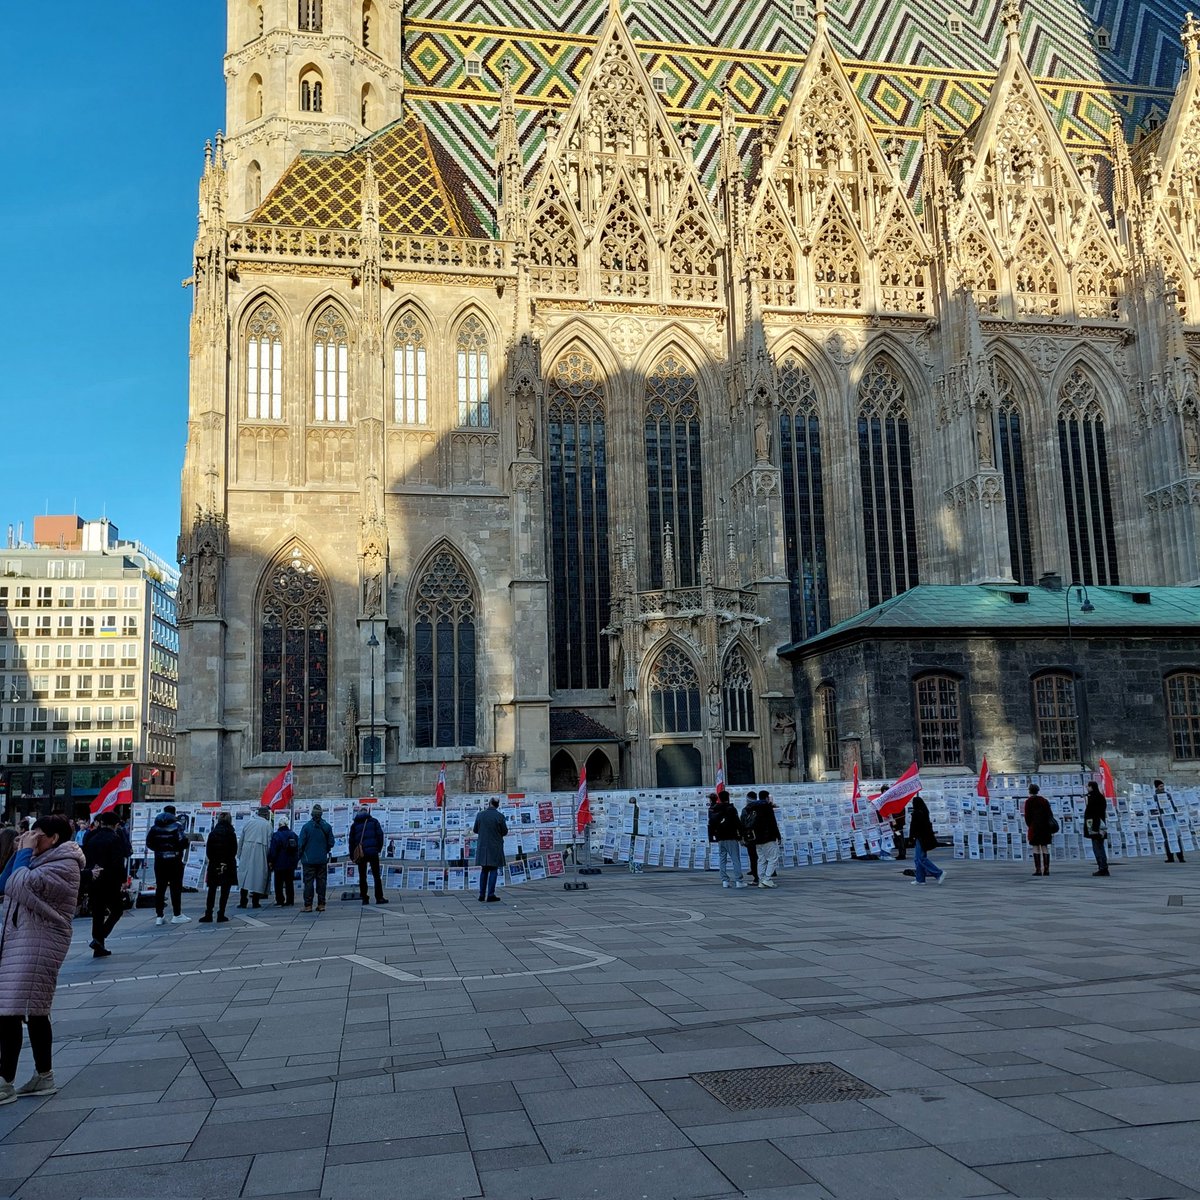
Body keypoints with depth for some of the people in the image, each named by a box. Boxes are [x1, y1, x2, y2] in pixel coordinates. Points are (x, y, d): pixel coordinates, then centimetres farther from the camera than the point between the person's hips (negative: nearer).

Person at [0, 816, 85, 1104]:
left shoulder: (63, 865, -12)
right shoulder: (44, 861, 19)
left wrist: (24, 852, -11)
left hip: (36, 945, -10)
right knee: (34, 1012, 12)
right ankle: (44, 1077, 19)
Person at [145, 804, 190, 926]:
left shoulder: (155, 827, 4)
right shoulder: (176, 826, -10)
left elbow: (149, 843, 6)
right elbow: (183, 842, -17)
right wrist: (178, 849, 5)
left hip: (159, 861, 4)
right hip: (174, 860, -4)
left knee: (160, 888, 9)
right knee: (176, 888, 2)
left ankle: (159, 916, 9)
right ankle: (177, 915, 4)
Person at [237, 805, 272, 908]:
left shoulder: (248, 821, 8)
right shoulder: (267, 824, 1)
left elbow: (241, 839, 9)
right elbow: (269, 842, -1)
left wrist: (239, 854, 15)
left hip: (247, 851, 2)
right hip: (260, 853, -2)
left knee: (244, 874, 5)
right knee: (258, 874, 4)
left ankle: (243, 902, 2)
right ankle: (255, 902, 7)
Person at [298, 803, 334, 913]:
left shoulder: (306, 826, -10)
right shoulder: (327, 826, -1)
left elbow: (301, 843, -7)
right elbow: (331, 842, 5)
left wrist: (300, 856, 7)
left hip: (309, 859, -3)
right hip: (322, 859, 3)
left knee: (308, 882, 1)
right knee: (321, 881, 8)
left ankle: (308, 905, -1)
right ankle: (321, 904, 8)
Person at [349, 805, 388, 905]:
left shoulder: (354, 824, 9)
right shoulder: (374, 822, 5)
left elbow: (352, 840, 8)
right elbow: (380, 835, -1)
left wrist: (352, 855, 12)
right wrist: (379, 848, 11)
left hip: (361, 854, 2)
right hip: (373, 852, -1)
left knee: (362, 877, 8)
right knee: (376, 875, 3)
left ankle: (364, 899, 6)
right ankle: (379, 897, 0)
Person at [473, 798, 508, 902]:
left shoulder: (480, 815, -2)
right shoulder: (500, 816, -11)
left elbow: (475, 830, 6)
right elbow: (505, 832, -5)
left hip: (482, 846, 3)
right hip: (495, 847, -3)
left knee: (484, 870, 13)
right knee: (493, 870, 2)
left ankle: (482, 895, 12)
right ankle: (491, 895, -3)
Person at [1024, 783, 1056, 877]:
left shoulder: (1029, 801, -1)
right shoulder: (1045, 800, 12)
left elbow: (1027, 815, -6)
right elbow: (1050, 814, 9)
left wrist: (1028, 825, 6)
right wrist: (1051, 829, 10)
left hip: (1034, 827, -4)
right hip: (1045, 827, 4)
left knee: (1036, 847, -3)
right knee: (1045, 847, 7)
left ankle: (1038, 869, -7)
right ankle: (1046, 869, 3)